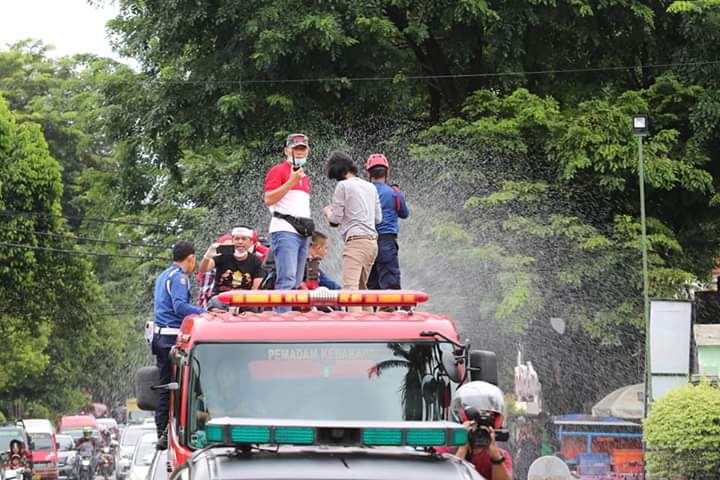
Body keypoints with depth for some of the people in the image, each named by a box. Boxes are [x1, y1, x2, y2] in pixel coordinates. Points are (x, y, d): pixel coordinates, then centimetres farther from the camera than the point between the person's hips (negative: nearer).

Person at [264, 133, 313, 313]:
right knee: (287, 279, -19)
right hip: (285, 230, -9)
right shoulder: (278, 171, -1)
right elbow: (268, 200, -12)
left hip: (302, 233, 9)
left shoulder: (304, 176, 25)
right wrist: (291, 181, -16)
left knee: (296, 283, 7)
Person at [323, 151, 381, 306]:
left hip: (356, 242, -8)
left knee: (350, 286, -18)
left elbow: (336, 219, -2)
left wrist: (328, 211, 19)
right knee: (362, 287, 17)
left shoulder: (343, 186, -3)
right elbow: (378, 218, 20)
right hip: (373, 242, 8)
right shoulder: (370, 187, 17)